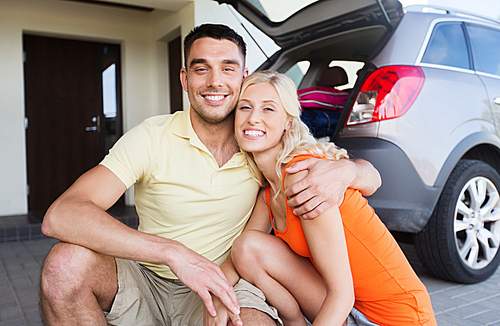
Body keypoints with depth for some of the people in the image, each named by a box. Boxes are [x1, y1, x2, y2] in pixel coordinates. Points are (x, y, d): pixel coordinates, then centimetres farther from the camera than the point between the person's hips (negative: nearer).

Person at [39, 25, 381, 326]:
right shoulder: (151, 138, -13)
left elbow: (371, 177, -1)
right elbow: (60, 215, -25)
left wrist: (342, 170, -27)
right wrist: (173, 252, -35)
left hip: (225, 285, 0)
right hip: (147, 278, 1)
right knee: (67, 260, -27)